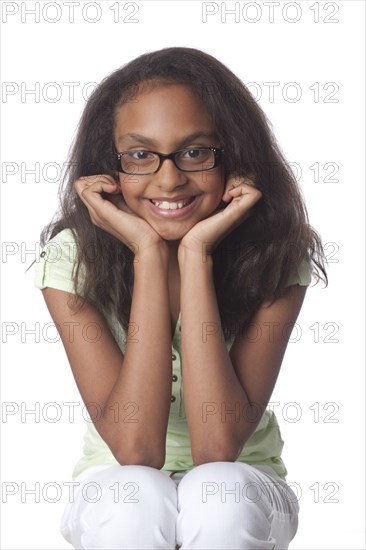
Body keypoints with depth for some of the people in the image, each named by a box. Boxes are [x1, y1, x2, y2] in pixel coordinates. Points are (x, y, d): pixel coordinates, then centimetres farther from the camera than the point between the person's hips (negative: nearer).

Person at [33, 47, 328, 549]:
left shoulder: (276, 259, -17)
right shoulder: (74, 258, -18)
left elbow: (218, 449, -28)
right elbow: (135, 448, -28)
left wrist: (196, 255, -30)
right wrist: (148, 256, -30)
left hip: (240, 484, 1)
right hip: (119, 481, 0)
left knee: (221, 497, -33)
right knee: (133, 500, -35)